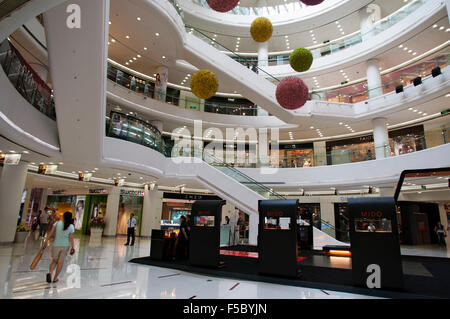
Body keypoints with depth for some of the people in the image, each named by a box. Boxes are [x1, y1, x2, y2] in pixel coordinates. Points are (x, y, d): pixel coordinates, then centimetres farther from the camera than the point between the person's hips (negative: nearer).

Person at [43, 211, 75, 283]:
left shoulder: (57, 223, -4)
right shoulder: (71, 227, -4)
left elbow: (51, 233, -9)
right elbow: (71, 238, -8)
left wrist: (46, 241, -7)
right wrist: (72, 247, -5)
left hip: (56, 245, 1)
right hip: (65, 246, -1)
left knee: (54, 261, 15)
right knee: (60, 262, 8)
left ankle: (50, 273, -10)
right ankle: (55, 278, 13)